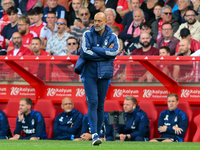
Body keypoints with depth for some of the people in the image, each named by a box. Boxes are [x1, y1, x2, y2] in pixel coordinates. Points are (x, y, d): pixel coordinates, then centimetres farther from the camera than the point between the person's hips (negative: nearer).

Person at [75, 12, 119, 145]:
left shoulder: (112, 37, 5)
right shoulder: (87, 35, 3)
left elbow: (114, 52, -13)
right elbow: (84, 52, -12)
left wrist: (94, 49, -13)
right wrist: (106, 52, -9)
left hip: (104, 74, 1)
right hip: (89, 74, -1)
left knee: (100, 106, 4)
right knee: (92, 103, -12)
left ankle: (97, 133, 13)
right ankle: (94, 135, -20)